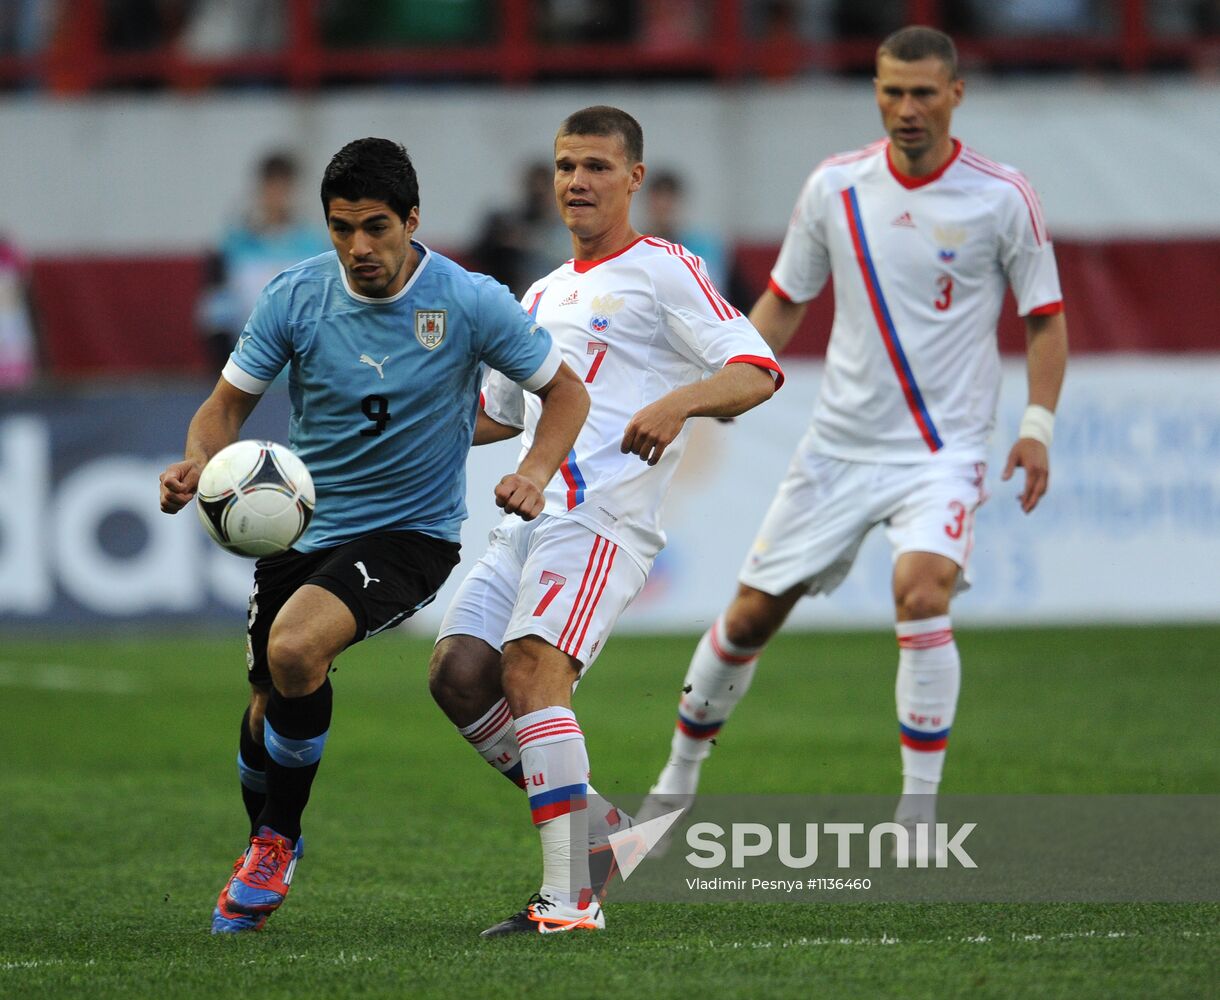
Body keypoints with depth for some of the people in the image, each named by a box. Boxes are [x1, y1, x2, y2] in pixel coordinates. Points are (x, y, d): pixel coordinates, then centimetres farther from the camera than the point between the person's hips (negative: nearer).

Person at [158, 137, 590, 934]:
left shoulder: (470, 303, -13)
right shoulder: (297, 297, -7)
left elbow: (565, 391, -1)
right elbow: (230, 400, 1)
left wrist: (535, 473, -19)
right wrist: (199, 463, -20)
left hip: (409, 532, -4)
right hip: (300, 528, 4)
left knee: (295, 649, -28)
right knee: (269, 704, 9)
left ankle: (280, 838, -6)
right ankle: (261, 856, 41)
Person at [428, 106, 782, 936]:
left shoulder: (662, 272, 2)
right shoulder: (546, 294, 26)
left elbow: (758, 370, -9)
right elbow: (498, 412, 39)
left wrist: (676, 403, -27)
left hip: (602, 518, -8)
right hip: (529, 517, 8)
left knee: (531, 667, -24)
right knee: (459, 672, -6)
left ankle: (571, 899, -26)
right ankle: (594, 825, 10)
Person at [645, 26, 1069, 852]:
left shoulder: (1001, 197, -7)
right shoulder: (836, 187, 1)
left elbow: (1046, 317, 1)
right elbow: (784, 301, 12)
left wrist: (1037, 427, -10)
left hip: (943, 450, -3)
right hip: (840, 444, 3)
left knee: (923, 593, -27)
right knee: (753, 614, 5)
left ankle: (919, 814, -18)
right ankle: (677, 784, 26)